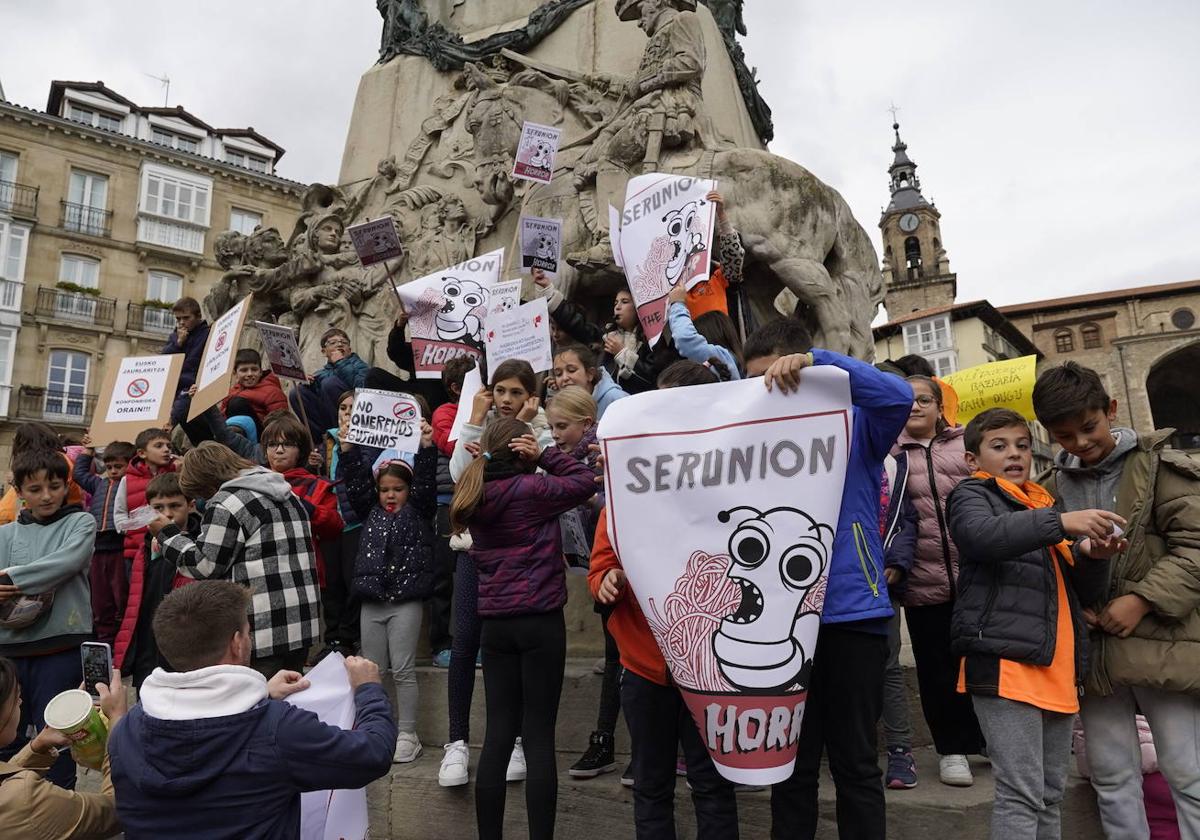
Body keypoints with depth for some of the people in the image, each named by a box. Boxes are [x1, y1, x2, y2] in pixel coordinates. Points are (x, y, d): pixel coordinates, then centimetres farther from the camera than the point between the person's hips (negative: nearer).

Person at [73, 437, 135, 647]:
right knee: (100, 600, 12)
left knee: (122, 598, -3)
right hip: (99, 549, 6)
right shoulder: (99, 483, 20)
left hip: (121, 548, -6)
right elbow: (79, 474, 33)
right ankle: (104, 637, 21)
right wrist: (86, 452, 32)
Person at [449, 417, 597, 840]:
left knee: (498, 733, 11)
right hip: (540, 621, -6)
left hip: (495, 624, 6)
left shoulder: (476, 493, 6)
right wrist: (544, 454, -1)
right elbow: (585, 481, -2)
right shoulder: (530, 488, -11)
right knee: (539, 736, 1)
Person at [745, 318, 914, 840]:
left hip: (851, 616, -3)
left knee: (855, 764, 11)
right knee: (790, 765, 14)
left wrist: (816, 360, -23)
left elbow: (898, 396, -20)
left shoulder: (854, 425, 0)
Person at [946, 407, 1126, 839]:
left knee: (1051, 793, 15)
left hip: (1056, 664, 8)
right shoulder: (972, 494, 1)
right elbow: (983, 535, -22)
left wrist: (1090, 553, 5)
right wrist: (1060, 521, -28)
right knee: (1021, 795, -7)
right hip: (1006, 660, -8)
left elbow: (1068, 582, 25)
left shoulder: (1042, 503, 23)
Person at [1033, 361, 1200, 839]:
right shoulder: (1052, 489, 7)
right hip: (1092, 651, 4)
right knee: (1112, 778, 13)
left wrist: (1142, 600, -16)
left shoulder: (1159, 467, -3)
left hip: (1159, 644, -3)